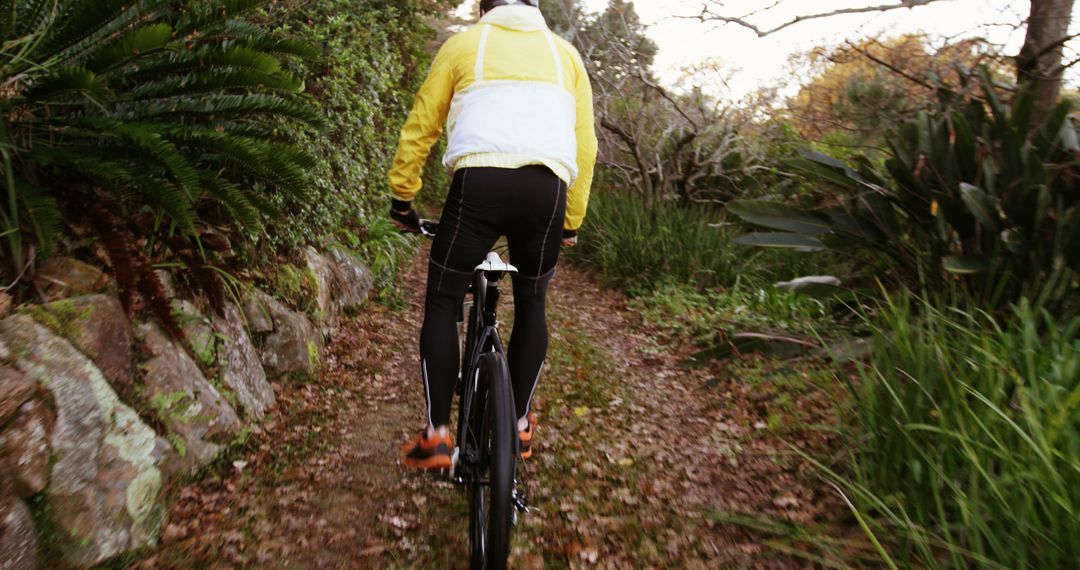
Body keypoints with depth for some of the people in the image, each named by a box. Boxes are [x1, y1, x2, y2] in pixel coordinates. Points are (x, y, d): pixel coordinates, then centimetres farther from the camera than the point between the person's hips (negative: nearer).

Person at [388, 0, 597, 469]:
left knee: (442, 305, 12)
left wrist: (402, 200, 23)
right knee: (531, 304, 21)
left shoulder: (464, 43, 19)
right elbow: (585, 144, 20)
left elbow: (419, 128, 15)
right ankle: (520, 423, 25)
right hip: (548, 188, 3)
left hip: (480, 182, -2)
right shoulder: (564, 52, 25)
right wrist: (572, 222, 26)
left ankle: (437, 433, 8)